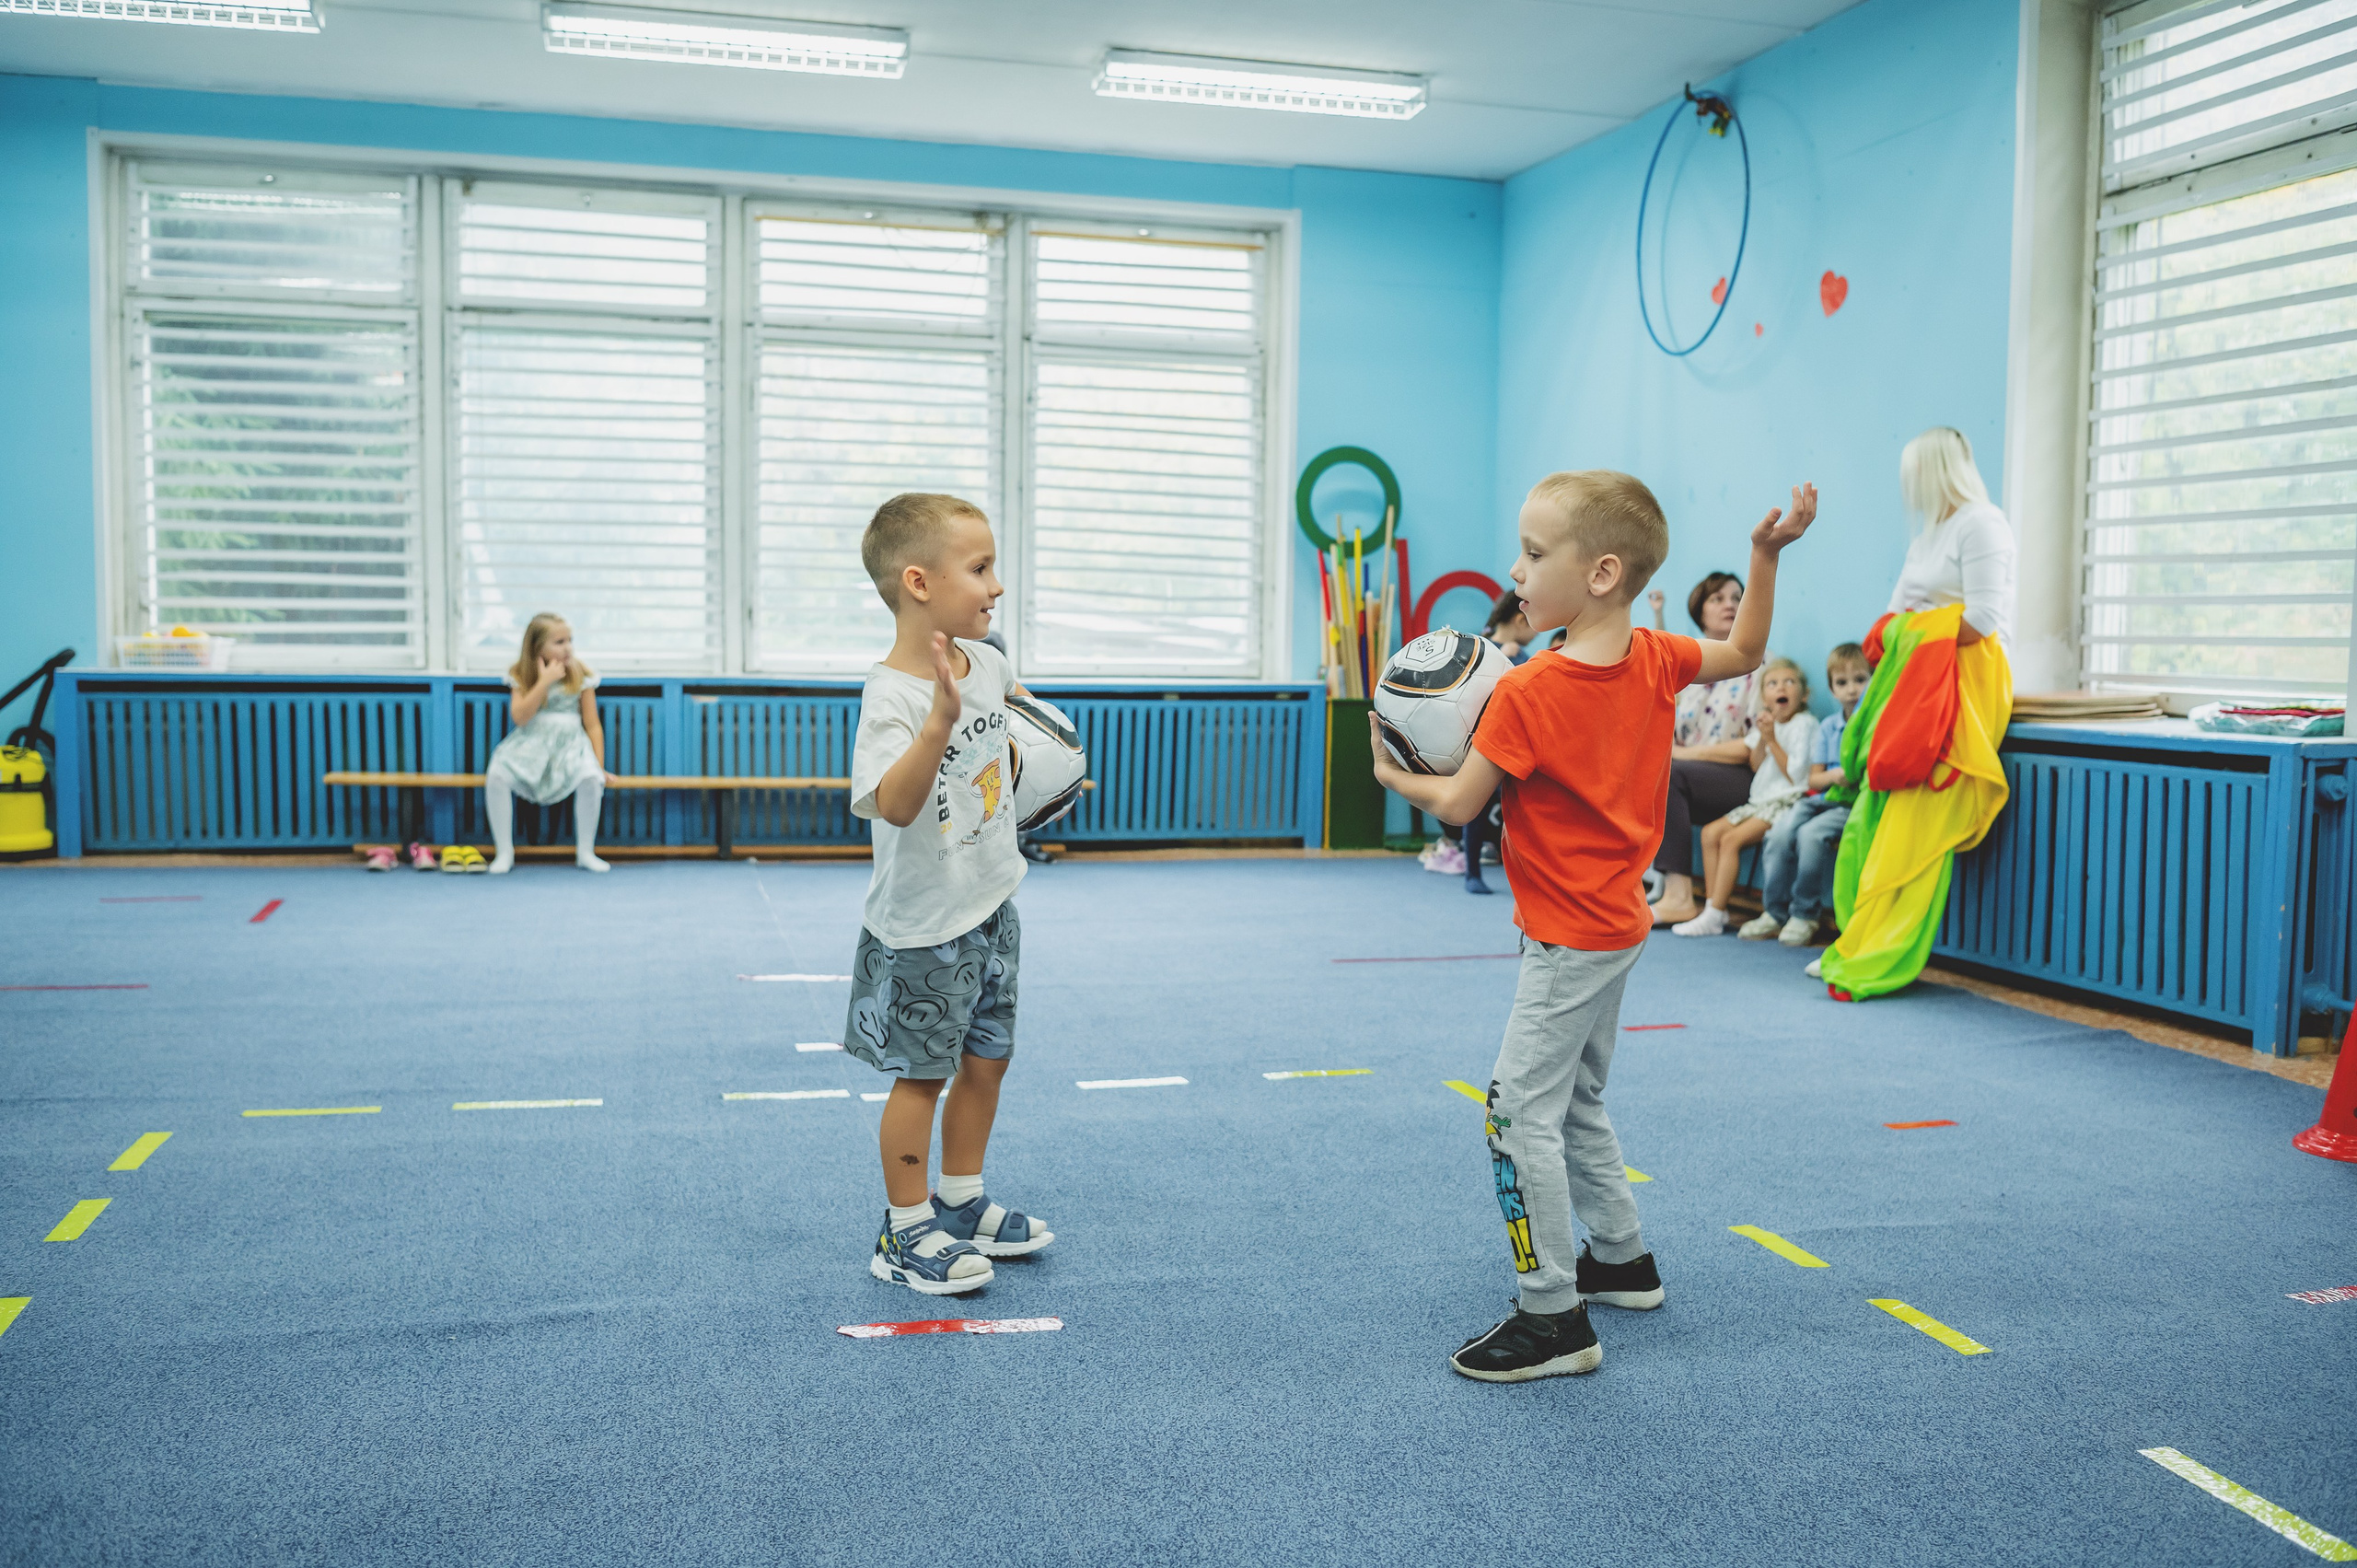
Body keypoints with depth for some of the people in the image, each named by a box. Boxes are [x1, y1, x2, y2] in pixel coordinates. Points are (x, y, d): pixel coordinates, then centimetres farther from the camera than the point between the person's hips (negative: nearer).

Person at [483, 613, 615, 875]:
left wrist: (599, 765, -3)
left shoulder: (581, 676, 4)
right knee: (496, 775, -28)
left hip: (570, 743, 0)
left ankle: (585, 852, -13)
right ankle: (504, 853, -13)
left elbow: (592, 724, 4)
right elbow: (520, 717, -11)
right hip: (531, 744, 0)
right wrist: (544, 681, -16)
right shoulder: (521, 676, 4)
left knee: (590, 778, -32)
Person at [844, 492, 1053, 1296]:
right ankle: (905, 1235, 18)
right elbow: (894, 805, -40)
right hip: (924, 925, -8)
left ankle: (962, 1204, 33)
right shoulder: (891, 695, -25)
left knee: (985, 1061, 16)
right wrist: (939, 720, -50)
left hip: (991, 905, 8)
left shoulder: (984, 662, -1)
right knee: (922, 1075, 3)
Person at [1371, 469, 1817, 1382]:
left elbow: (1457, 803, -16)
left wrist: (1394, 776, 3)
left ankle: (1554, 1322, -3)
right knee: (1576, 1104, 23)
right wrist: (1766, 556, 11)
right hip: (1620, 923, 9)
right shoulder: (1655, 661, -1)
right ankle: (1621, 1259, 36)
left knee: (1522, 1112, -6)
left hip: (1570, 940, -9)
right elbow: (1745, 653, 17)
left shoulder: (1528, 695, -23)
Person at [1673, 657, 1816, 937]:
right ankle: (1713, 907, -4)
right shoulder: (1767, 723, 15)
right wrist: (1761, 740, -6)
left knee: (1731, 839, -22)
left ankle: (1714, 915, -20)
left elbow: (1796, 774, -14)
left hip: (1786, 803, -9)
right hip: (1760, 800, 9)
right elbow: (1755, 767, 11)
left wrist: (1773, 741, -15)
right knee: (1711, 832, -3)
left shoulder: (1804, 723, -8)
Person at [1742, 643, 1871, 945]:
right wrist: (1834, 775, -9)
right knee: (1780, 832, -21)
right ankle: (1774, 912, -8)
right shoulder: (1827, 727, 15)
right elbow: (1813, 778, 12)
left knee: (1811, 833, -30)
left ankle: (1805, 914, -13)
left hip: (1856, 804, -5)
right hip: (1823, 798, 5)